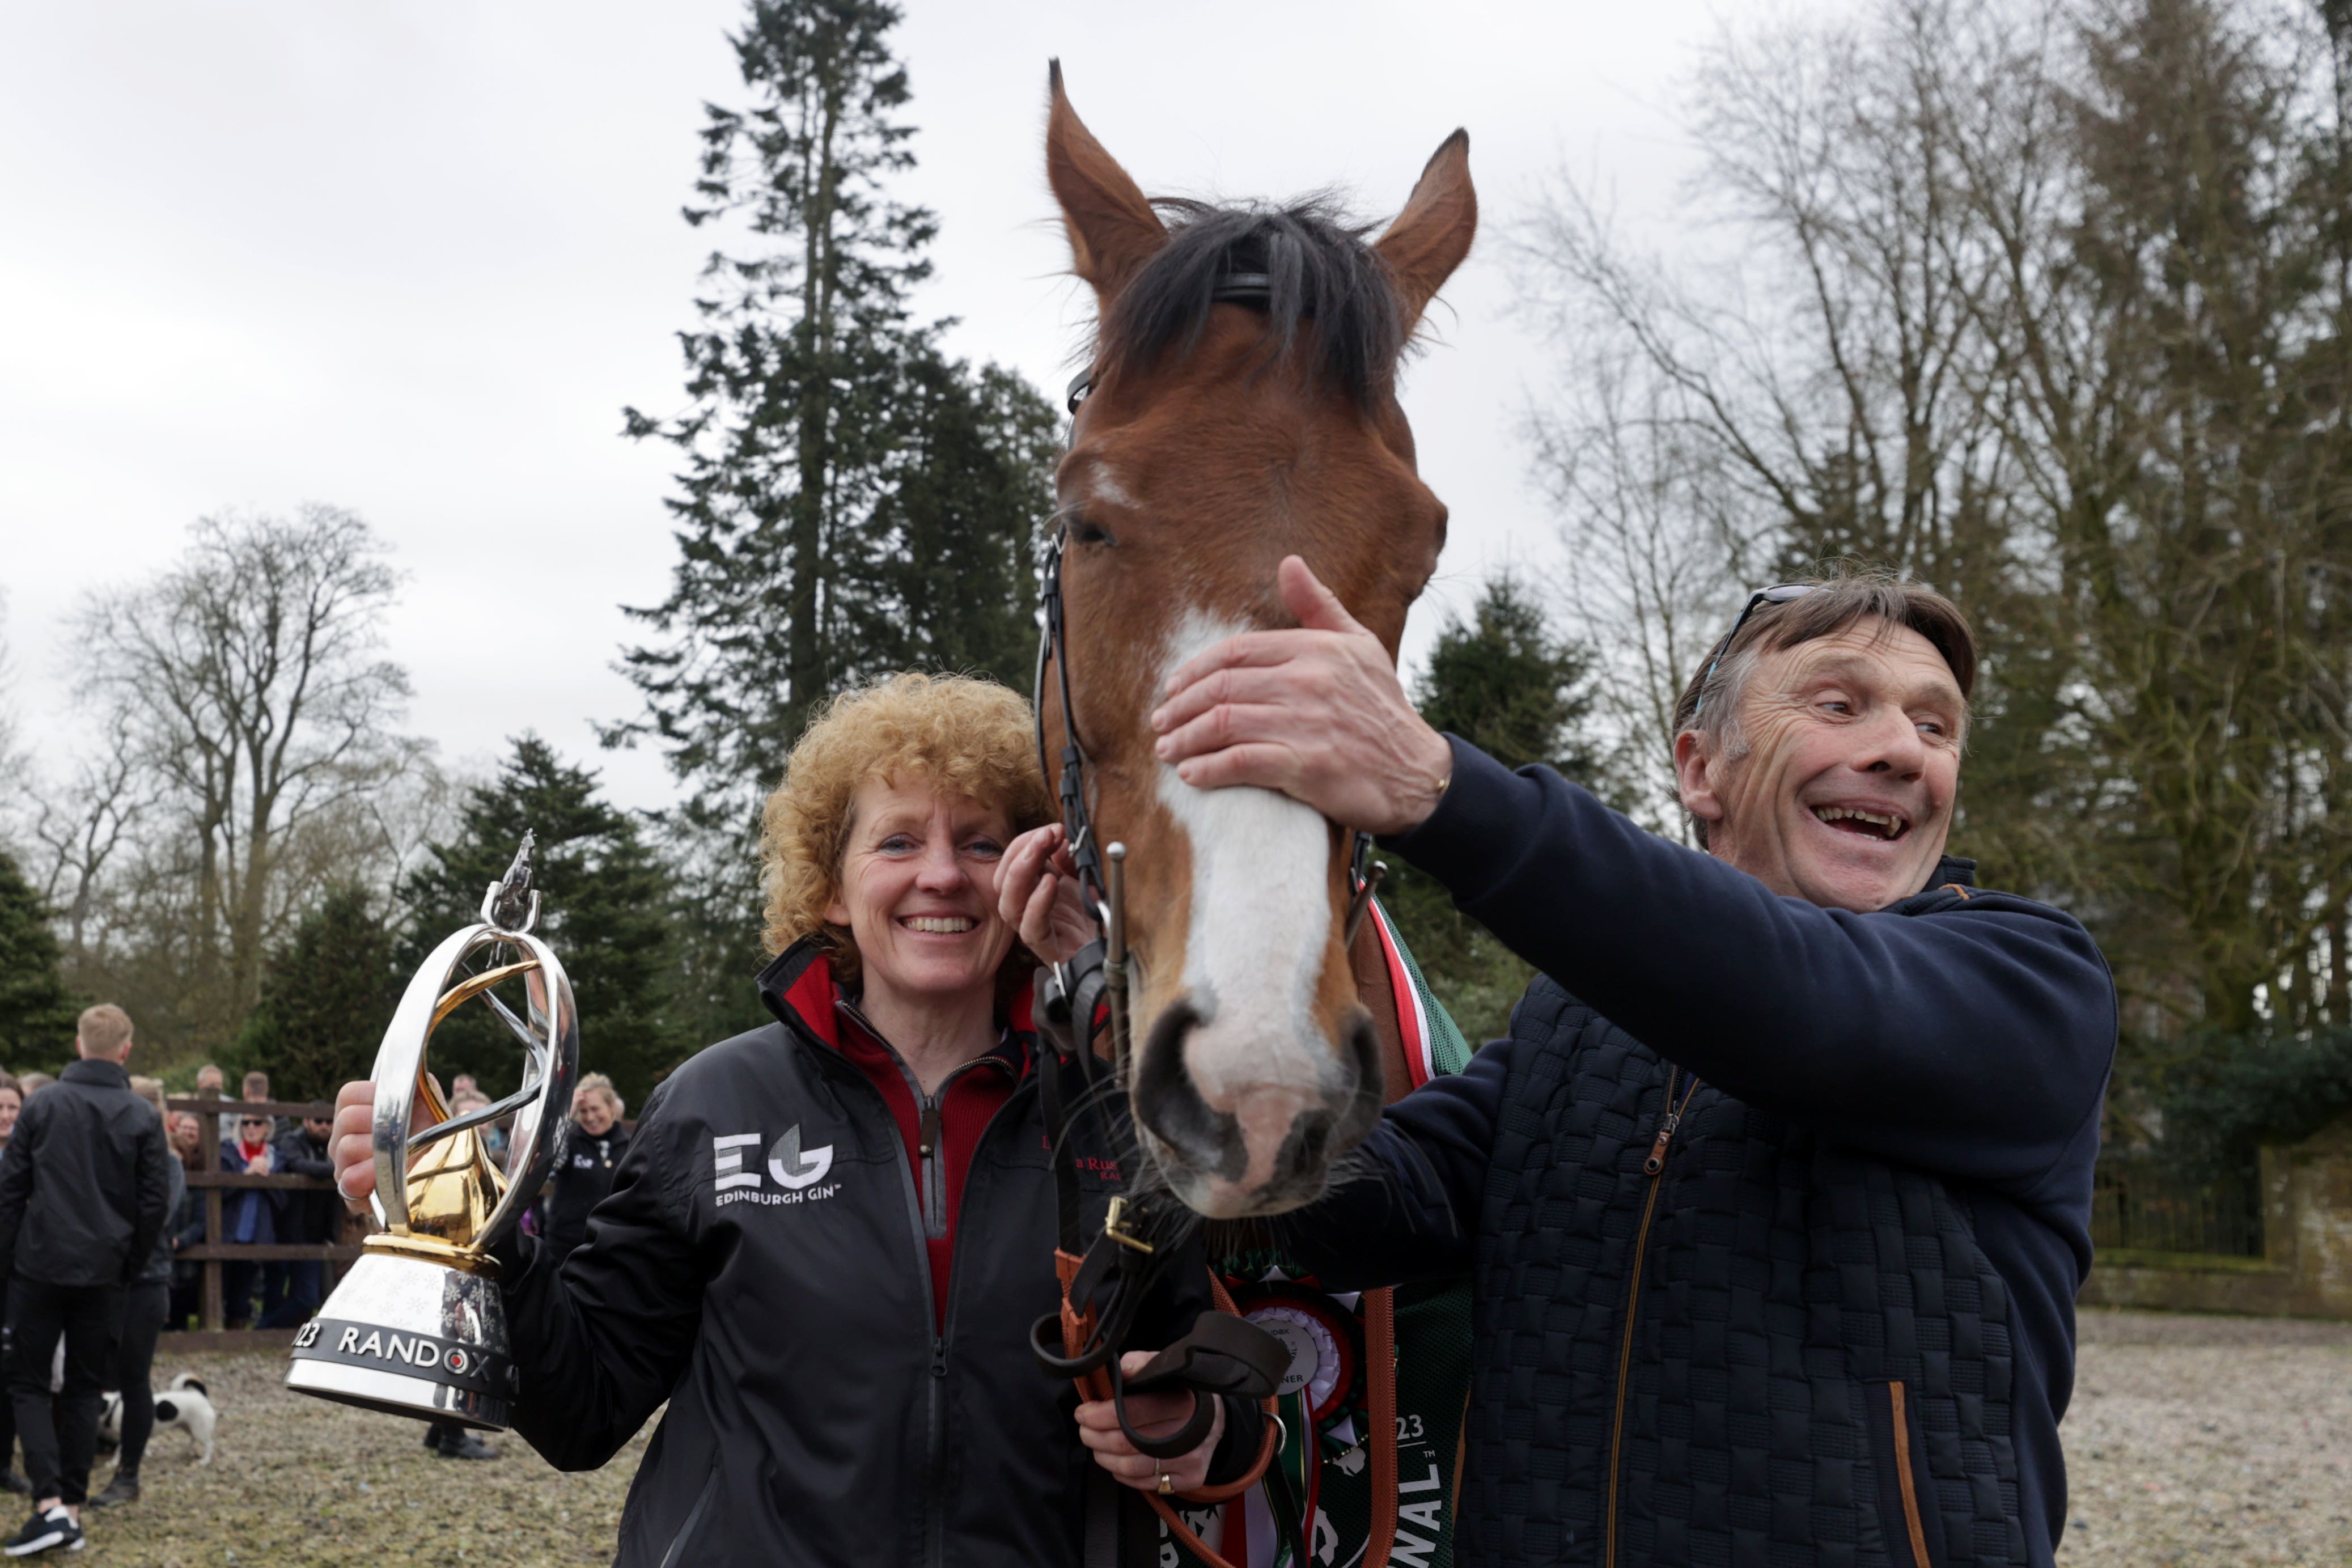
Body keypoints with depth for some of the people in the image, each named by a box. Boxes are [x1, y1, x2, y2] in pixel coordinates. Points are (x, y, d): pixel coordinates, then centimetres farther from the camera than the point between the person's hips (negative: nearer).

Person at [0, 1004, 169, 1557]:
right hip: (104, 1274, 1)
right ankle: (73, 1508, 12)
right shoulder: (143, 1117, -1)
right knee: (83, 1390, 13)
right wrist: (129, 1267, 11)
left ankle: (50, 1503, -8)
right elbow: (155, 1202, -1)